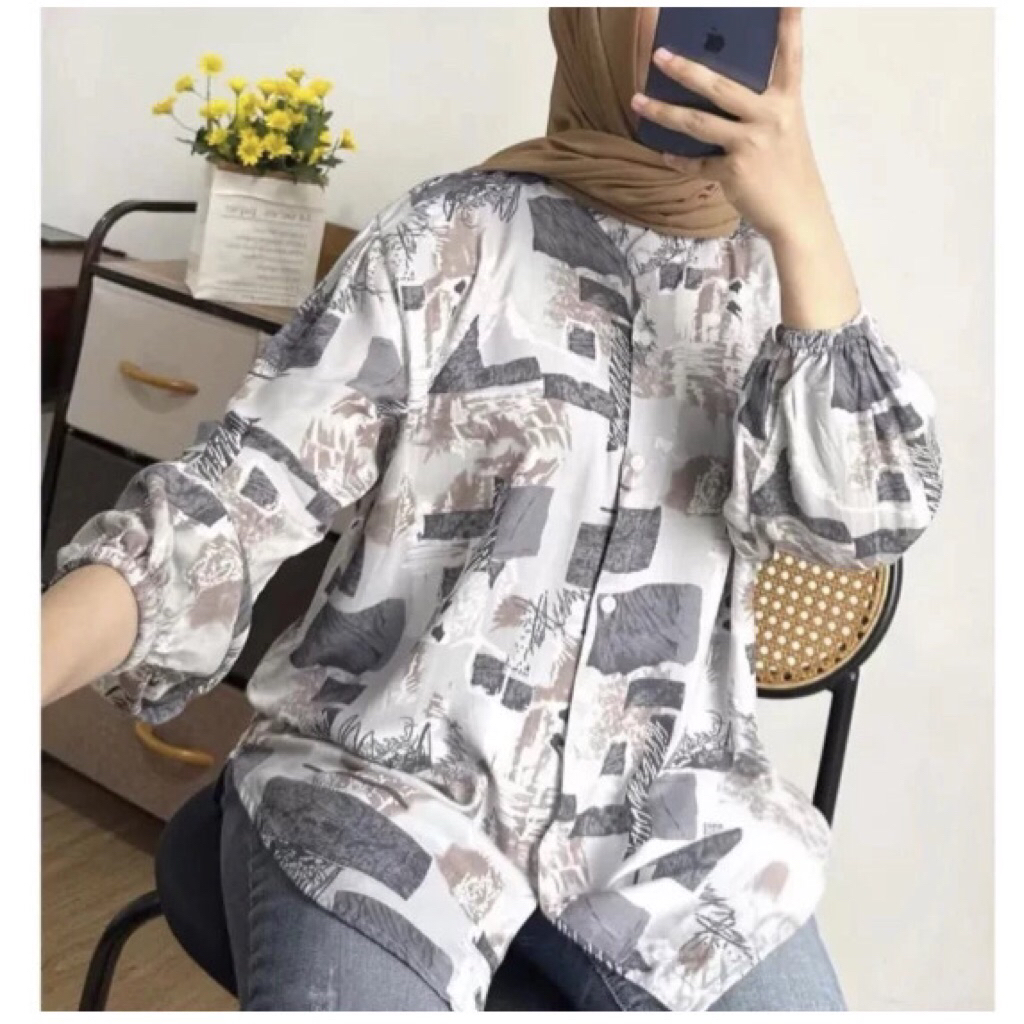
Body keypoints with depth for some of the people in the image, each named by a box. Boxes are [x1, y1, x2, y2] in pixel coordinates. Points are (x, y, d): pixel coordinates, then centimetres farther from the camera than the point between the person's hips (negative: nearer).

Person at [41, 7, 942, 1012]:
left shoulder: (772, 271, 6)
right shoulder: (454, 233, -3)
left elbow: (869, 515, -8)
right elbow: (246, 485, -8)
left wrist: (803, 223, -19)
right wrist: (41, 651, -25)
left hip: (668, 818, 4)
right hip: (387, 782, -3)